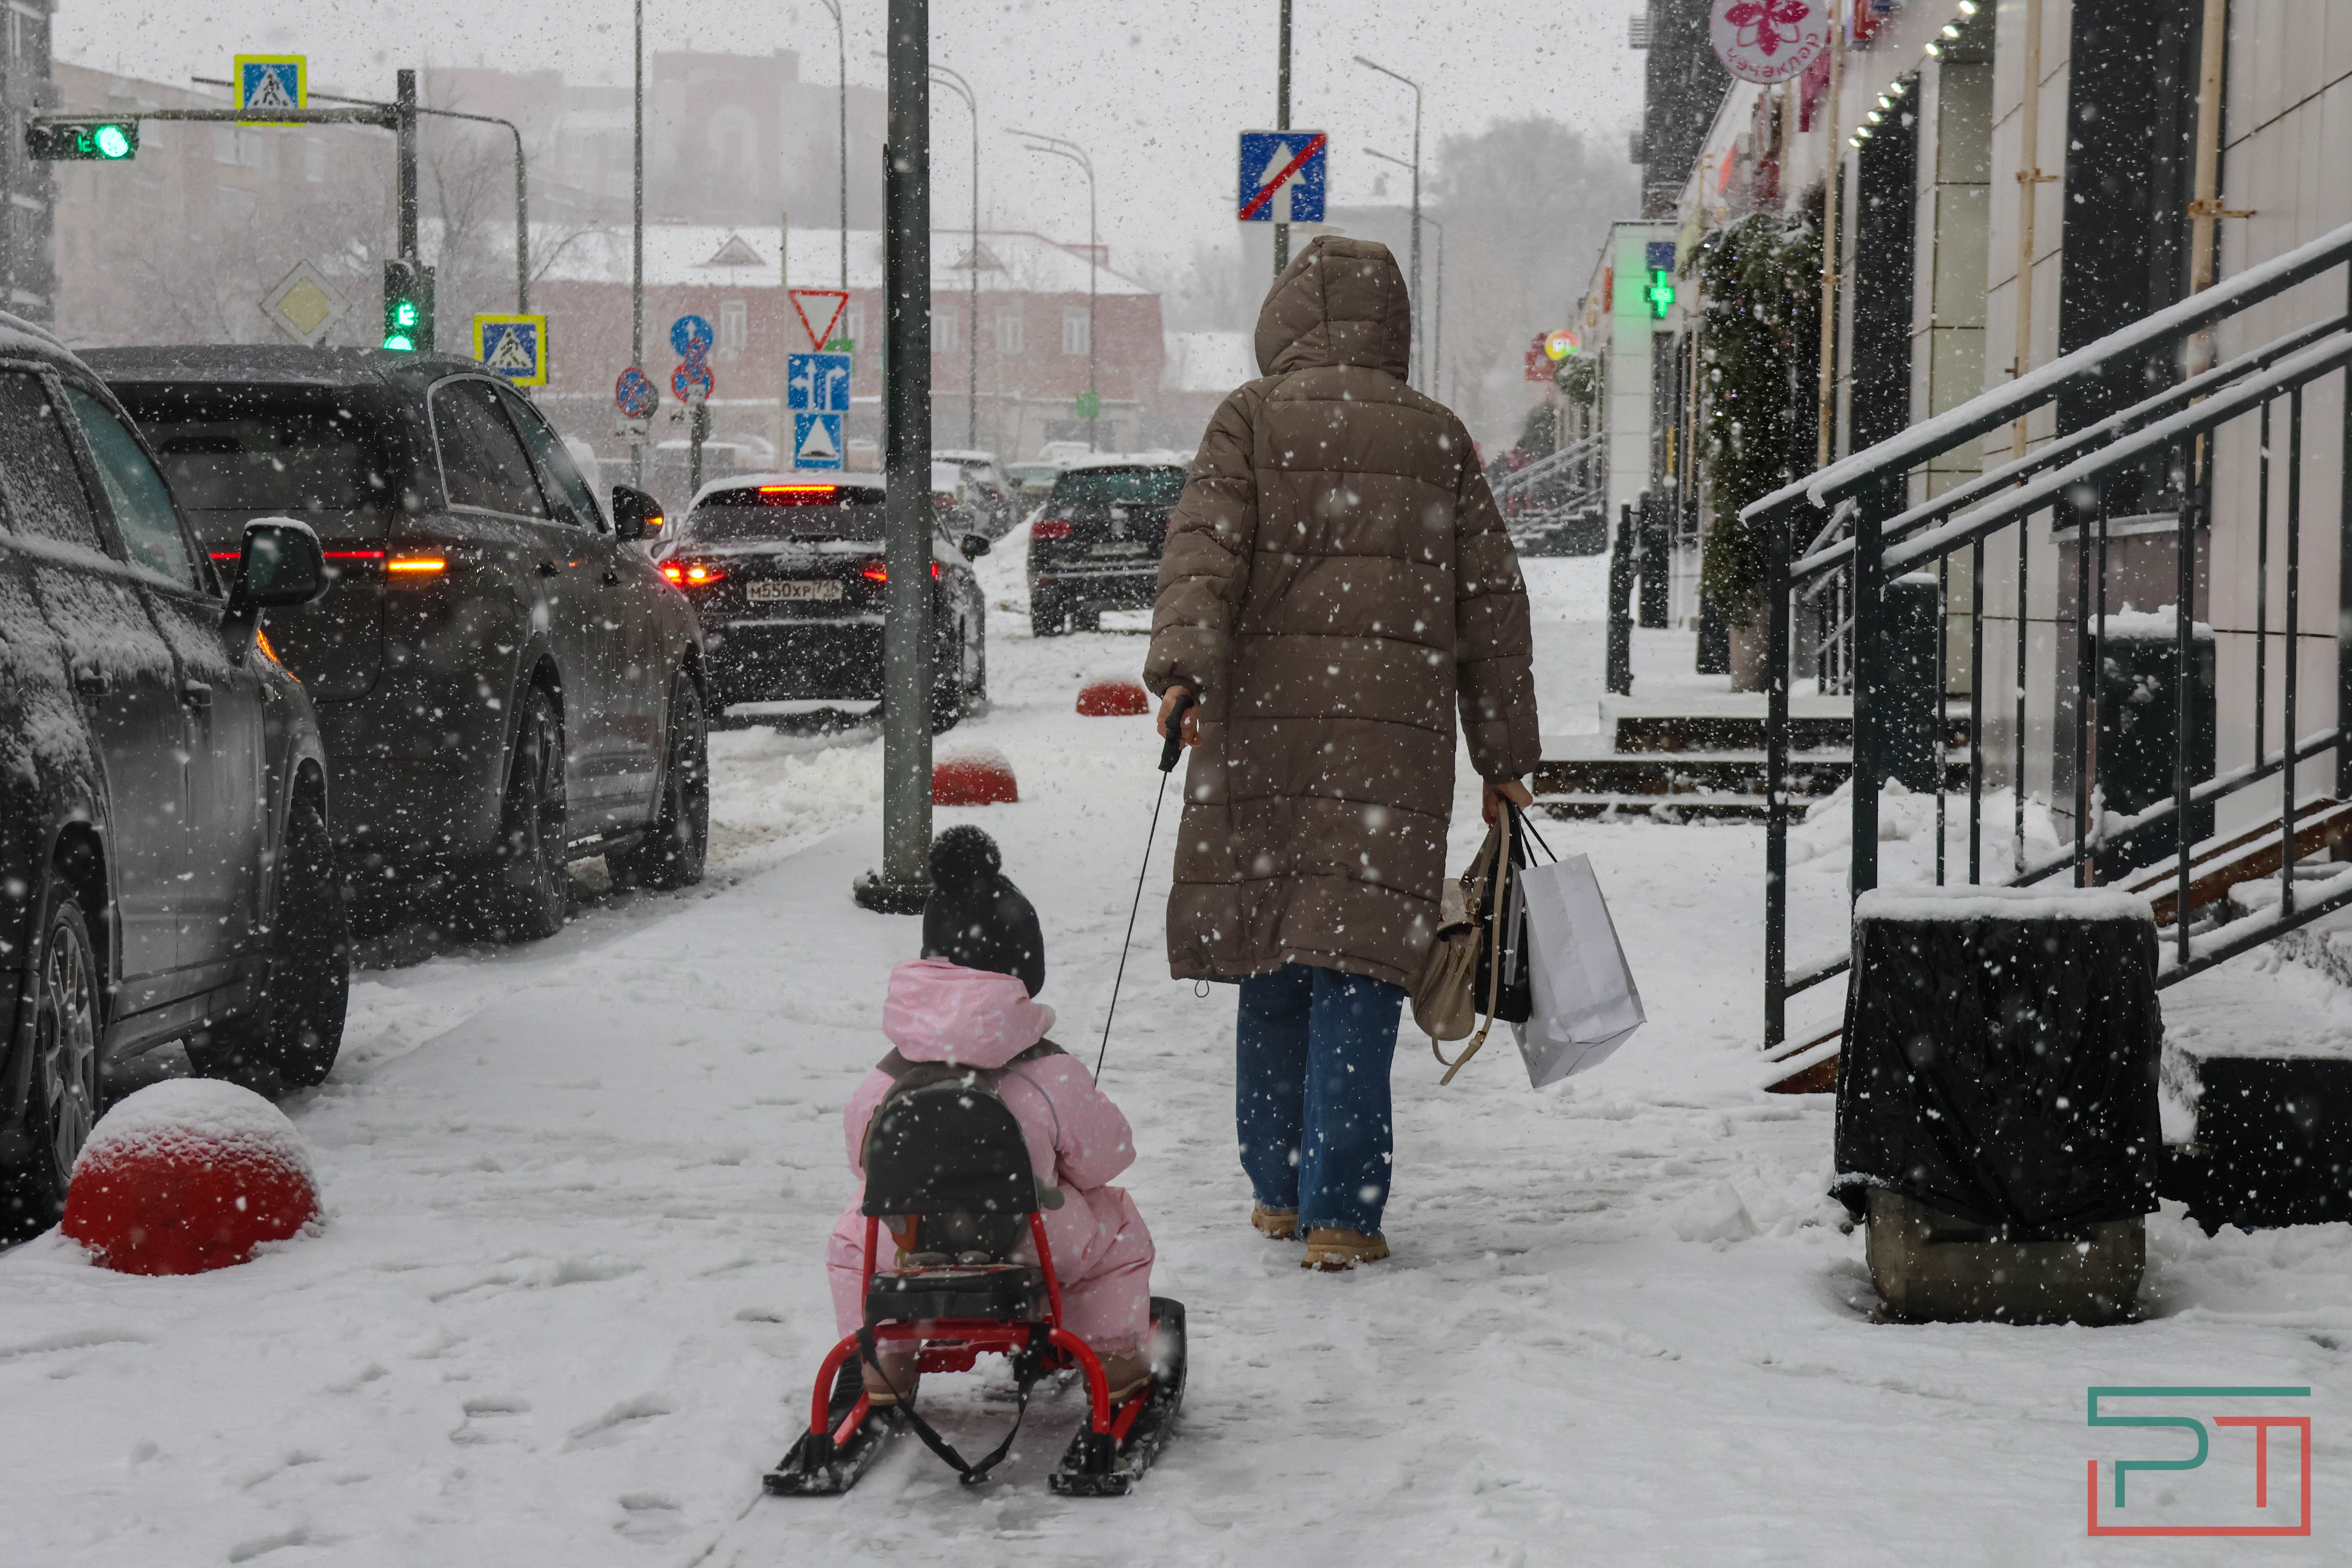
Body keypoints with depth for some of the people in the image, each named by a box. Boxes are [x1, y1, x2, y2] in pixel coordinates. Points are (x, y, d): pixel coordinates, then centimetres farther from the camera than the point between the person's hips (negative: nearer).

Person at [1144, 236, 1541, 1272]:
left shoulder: (1251, 421, 6)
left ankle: (1279, 1190, 20)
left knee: (1272, 963, 11)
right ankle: (1341, 1214, -9)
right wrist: (1504, 759, 20)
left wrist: (1183, 667, -22)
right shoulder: (1437, 438, 12)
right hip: (1395, 727, 0)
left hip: (1264, 720, 0)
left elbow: (1205, 547, -11)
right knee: (1357, 969, -3)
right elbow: (1491, 604, 14)